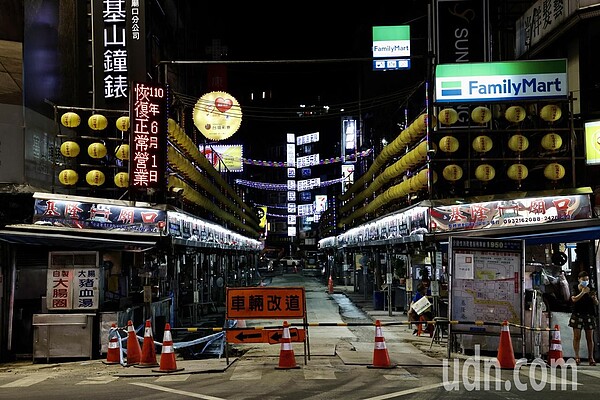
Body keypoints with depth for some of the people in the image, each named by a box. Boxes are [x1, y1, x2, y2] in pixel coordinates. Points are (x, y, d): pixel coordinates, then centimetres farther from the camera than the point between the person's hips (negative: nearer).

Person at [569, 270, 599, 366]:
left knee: (590, 338, 2)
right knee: (577, 337, -3)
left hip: (589, 315, 2)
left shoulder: (591, 290, 10)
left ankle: (591, 358, 4)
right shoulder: (575, 289, 3)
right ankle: (577, 357, -1)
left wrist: (594, 298, -12)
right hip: (577, 315, -2)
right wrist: (583, 292, -17)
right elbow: (574, 299, -13)